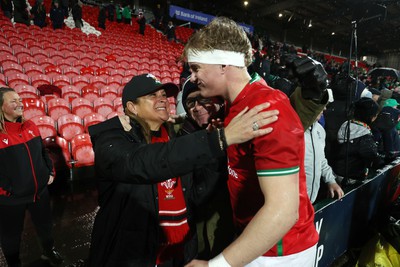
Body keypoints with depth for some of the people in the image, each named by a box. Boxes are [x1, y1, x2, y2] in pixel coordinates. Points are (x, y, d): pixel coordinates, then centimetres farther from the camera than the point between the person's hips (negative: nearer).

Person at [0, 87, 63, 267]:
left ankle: (49, 252, 49)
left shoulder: (30, 126, 0)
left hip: (40, 190, 5)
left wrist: (50, 172, 4)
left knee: (45, 225, 23)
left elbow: (43, 152, 10)